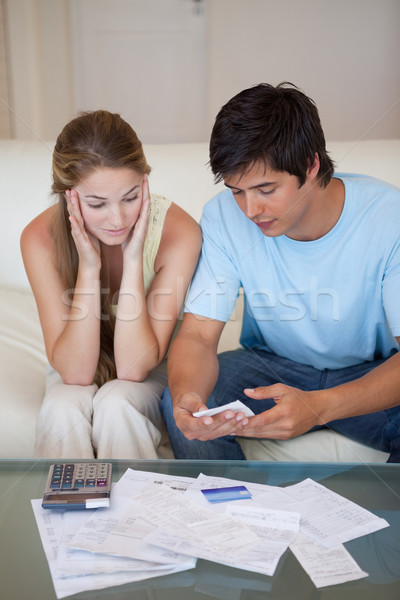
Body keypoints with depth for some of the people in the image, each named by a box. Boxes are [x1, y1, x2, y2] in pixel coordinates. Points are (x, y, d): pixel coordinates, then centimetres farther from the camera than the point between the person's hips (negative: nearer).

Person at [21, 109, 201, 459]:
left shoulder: (178, 232, -25)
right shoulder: (41, 239, -21)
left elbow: (134, 368, -24)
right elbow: (75, 372, -24)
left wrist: (133, 259, -32)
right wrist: (89, 268, -33)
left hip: (152, 373, 0)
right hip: (76, 369, 1)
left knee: (116, 403, -31)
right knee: (64, 406, -30)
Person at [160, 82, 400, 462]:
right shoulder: (224, 217, -15)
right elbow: (197, 334, -16)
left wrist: (319, 407, -42)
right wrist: (187, 396, -40)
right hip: (273, 366, 2)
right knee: (180, 403, -24)